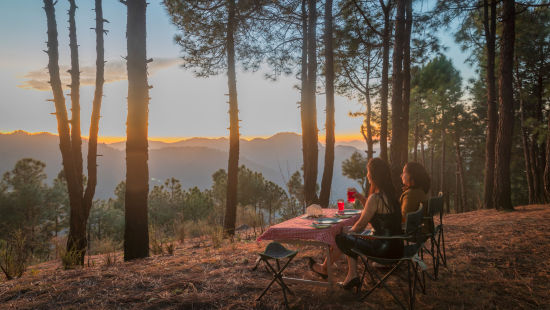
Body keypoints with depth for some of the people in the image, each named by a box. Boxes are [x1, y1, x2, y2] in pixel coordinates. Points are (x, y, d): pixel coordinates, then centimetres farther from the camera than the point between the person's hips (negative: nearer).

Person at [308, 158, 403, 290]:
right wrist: (361, 198, 11)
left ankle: (324, 269, 29)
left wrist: (348, 233, 7)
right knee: (349, 239, 20)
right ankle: (352, 275, 17)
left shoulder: (375, 198, -21)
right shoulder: (390, 193, 7)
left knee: (340, 239, 6)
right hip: (395, 244, 9)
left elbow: (361, 225, -12)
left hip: (384, 248, -9)